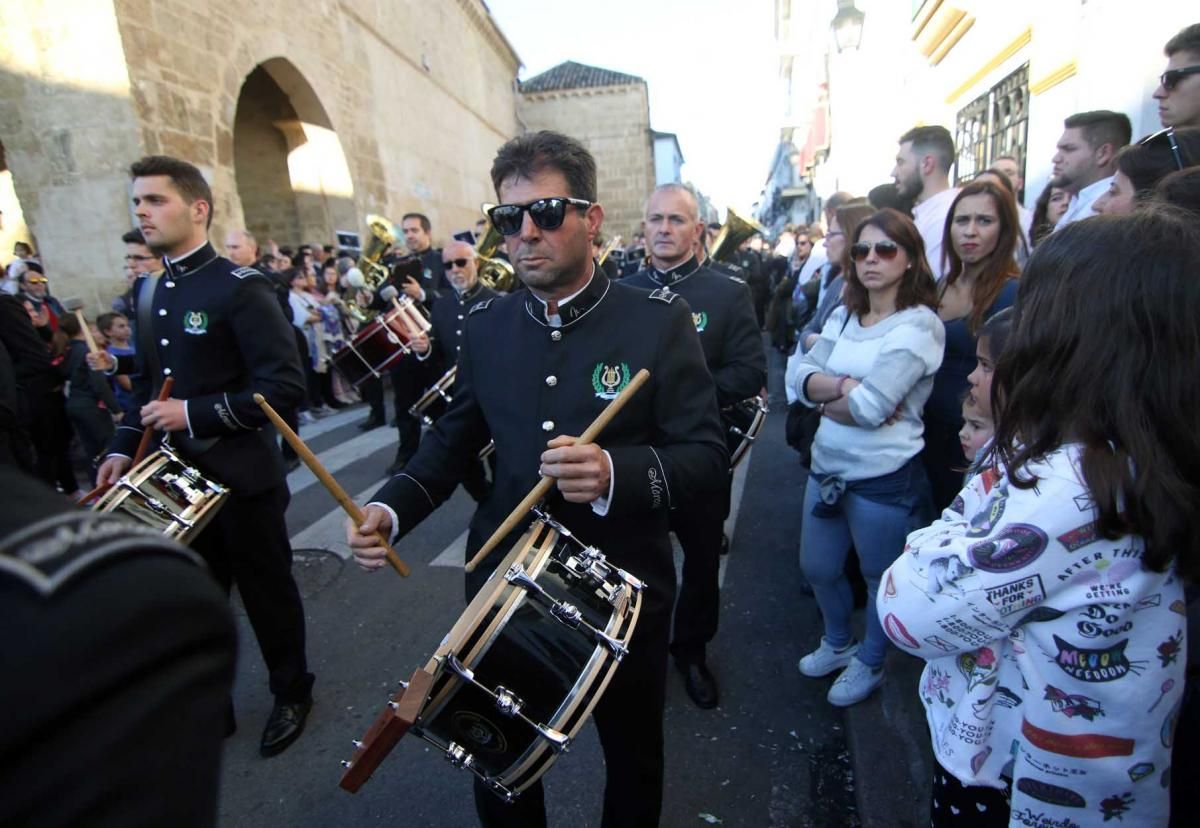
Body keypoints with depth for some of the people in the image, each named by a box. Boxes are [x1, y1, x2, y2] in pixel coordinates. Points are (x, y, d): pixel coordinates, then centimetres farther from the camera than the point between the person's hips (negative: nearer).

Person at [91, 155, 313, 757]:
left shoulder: (240, 288, -13)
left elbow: (284, 384, -19)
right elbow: (150, 381, 17)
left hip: (241, 478, -6)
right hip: (175, 476, 6)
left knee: (266, 590, 10)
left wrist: (195, 414, -21)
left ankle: (292, 695, 32)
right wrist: (124, 447, 6)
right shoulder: (146, 291, 11)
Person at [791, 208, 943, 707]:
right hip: (828, 466, 7)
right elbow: (800, 379, -4)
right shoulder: (843, 317, 6)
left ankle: (870, 663, 42)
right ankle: (837, 643, 47)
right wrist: (845, 386, -20)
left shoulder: (919, 325, -14)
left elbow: (869, 408, -24)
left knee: (880, 578, 16)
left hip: (883, 478, -6)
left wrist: (825, 399, -8)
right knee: (816, 567, 20)